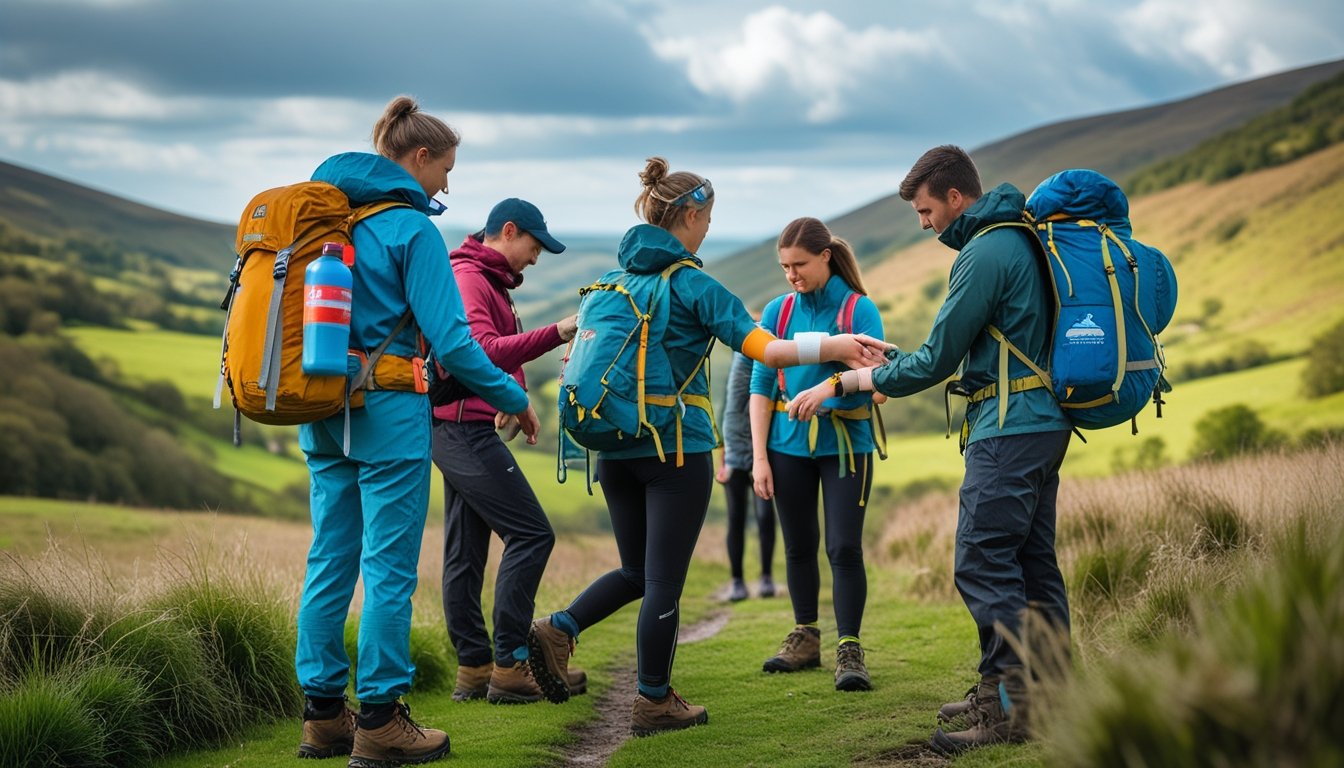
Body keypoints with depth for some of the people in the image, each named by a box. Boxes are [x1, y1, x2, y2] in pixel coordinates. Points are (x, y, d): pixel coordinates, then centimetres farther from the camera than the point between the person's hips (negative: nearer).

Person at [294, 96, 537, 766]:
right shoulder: (410, 227, -11)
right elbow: (449, 339, -15)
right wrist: (513, 398, -4)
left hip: (322, 410, 8)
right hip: (388, 414, -8)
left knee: (330, 561, 11)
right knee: (389, 567, -1)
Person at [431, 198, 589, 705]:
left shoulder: (488, 282, 22)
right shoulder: (466, 278, -11)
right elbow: (483, 352, -25)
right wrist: (556, 333, -29)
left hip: (463, 433, 11)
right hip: (465, 428, -11)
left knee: (466, 550, 9)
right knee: (531, 534, -11)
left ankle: (474, 668, 12)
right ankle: (510, 665, -10)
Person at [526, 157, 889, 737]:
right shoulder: (694, 285, -9)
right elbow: (766, 350, -16)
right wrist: (841, 346, -9)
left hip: (616, 446, 6)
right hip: (678, 449, -6)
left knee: (637, 573, 19)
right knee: (664, 582, 2)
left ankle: (558, 629, 0)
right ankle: (654, 703, 10)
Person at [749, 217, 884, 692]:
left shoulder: (859, 309, -6)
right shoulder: (778, 311, 4)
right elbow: (761, 386, 4)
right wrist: (759, 456, -2)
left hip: (844, 443, -3)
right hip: (789, 444, 3)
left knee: (844, 547, -7)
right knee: (798, 546, 12)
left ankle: (849, 650, -1)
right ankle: (805, 638, 25)